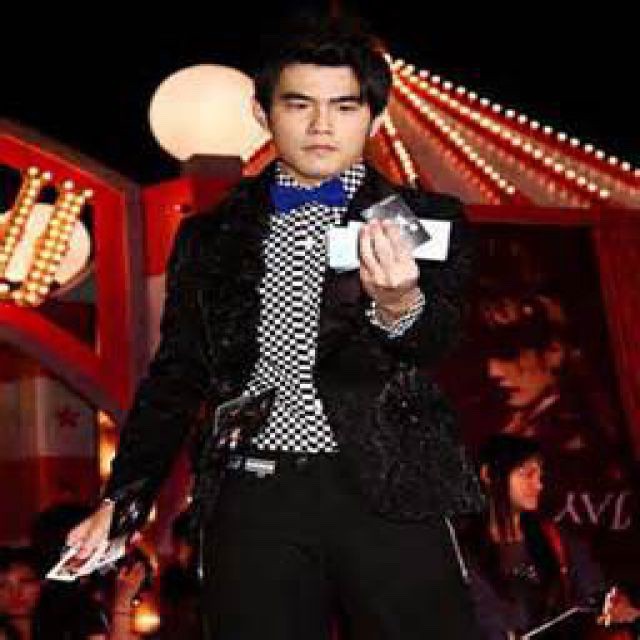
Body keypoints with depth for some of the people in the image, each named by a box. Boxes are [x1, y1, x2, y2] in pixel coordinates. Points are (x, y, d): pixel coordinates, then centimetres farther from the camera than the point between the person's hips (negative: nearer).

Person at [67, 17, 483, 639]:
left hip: (387, 494, -1)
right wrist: (121, 498, 10)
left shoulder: (427, 221, 9)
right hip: (253, 499, 2)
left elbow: (433, 341, -6)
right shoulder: (209, 235, 15)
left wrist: (399, 305, -30)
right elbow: (176, 374, 19)